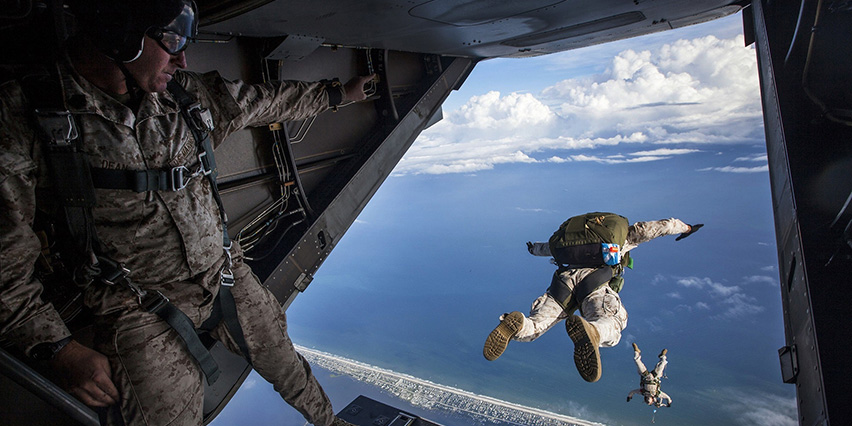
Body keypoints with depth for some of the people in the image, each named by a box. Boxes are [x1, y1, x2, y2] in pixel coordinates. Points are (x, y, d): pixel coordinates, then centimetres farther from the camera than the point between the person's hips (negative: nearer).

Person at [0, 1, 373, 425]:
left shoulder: (188, 95, -3)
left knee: (282, 359, 19)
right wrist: (59, 349, -18)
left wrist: (338, 93, 23)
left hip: (225, 274, 4)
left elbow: (266, 100, 12)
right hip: (140, 306, -3)